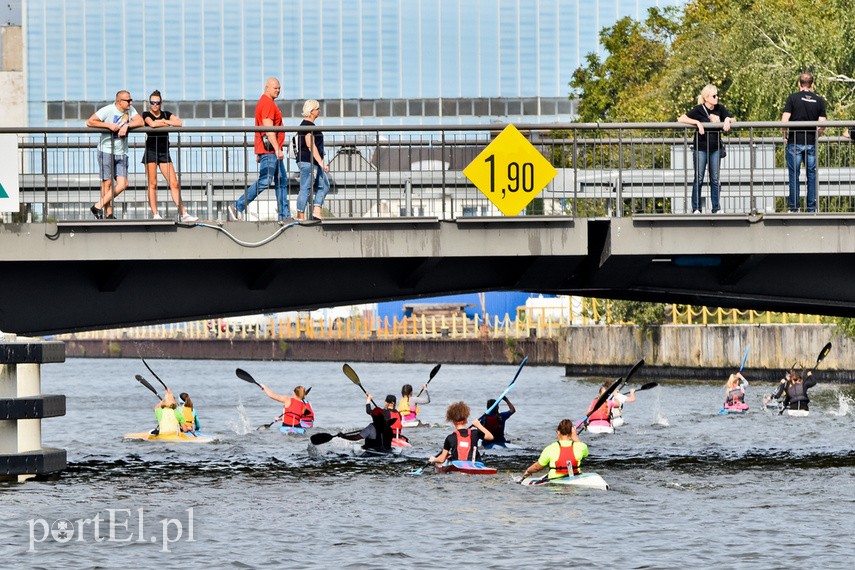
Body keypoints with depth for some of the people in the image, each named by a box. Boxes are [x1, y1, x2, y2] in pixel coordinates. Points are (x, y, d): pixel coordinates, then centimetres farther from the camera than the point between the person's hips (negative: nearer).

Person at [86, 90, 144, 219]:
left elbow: (140, 122, -5)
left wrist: (126, 126, -19)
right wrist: (108, 125, -18)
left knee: (123, 184, -6)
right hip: (106, 151, -5)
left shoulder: (130, 110, 6)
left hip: (121, 153, 5)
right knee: (107, 182, -4)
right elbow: (90, 122, -12)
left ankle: (98, 207, 0)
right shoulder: (108, 110, -10)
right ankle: (109, 213, 3)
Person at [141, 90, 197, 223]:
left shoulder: (166, 114, 11)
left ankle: (183, 214, -4)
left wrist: (163, 121, -8)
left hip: (164, 152, 3)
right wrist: (167, 124, -6)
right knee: (152, 184, -4)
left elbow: (179, 123, -5)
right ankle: (155, 214, -1)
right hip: (151, 151, -3)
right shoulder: (146, 114, 1)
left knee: (174, 184, -2)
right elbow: (152, 124, -20)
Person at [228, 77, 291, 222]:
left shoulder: (267, 102, 20)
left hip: (272, 151, 11)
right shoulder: (267, 104, -13)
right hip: (269, 149, -11)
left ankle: (284, 215, 10)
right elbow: (268, 129, -21)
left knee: (282, 181, 10)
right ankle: (238, 207, -10)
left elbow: (259, 128, 22)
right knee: (264, 181, -12)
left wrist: (258, 152, 23)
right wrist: (277, 149, -25)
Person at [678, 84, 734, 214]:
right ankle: (696, 208, 6)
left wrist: (727, 120, -12)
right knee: (699, 179, 0)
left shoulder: (720, 109, 3)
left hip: (715, 148, 4)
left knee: (715, 179, 6)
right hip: (701, 148, -4)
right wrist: (697, 122, -26)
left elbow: (732, 119, 10)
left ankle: (716, 208, 11)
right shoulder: (699, 110, -10)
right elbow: (681, 119, -18)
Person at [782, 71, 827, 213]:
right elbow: (822, 125, -2)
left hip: (795, 142, -2)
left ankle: (794, 207, 4)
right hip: (811, 143, 2)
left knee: (794, 175, 4)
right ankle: (812, 208, 8)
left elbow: (785, 120, -11)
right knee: (812, 175, 9)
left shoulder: (793, 98, -4)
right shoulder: (819, 101, 3)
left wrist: (785, 135, 5)